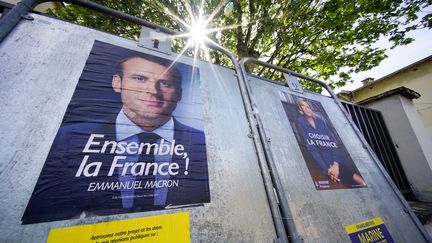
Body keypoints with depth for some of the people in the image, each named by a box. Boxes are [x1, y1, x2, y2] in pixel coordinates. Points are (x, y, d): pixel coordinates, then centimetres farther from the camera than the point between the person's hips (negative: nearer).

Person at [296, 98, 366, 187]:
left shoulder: (320, 120, 11)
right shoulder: (301, 122, -3)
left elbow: (333, 142, 2)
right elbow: (311, 148, -11)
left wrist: (336, 164, -14)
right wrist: (326, 169, -19)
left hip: (336, 159, 4)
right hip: (323, 161, -4)